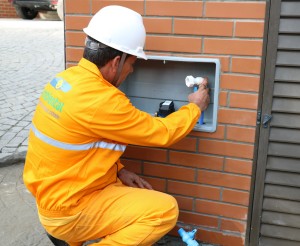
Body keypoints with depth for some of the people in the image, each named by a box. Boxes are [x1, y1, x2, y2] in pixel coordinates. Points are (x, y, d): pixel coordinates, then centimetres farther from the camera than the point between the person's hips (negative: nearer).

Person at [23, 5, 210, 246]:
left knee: (143, 194, 20)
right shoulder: (100, 100, -28)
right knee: (165, 210, -12)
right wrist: (194, 107, 1)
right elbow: (161, 133, -16)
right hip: (69, 210, -9)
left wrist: (118, 170, 2)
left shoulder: (69, 78, 0)